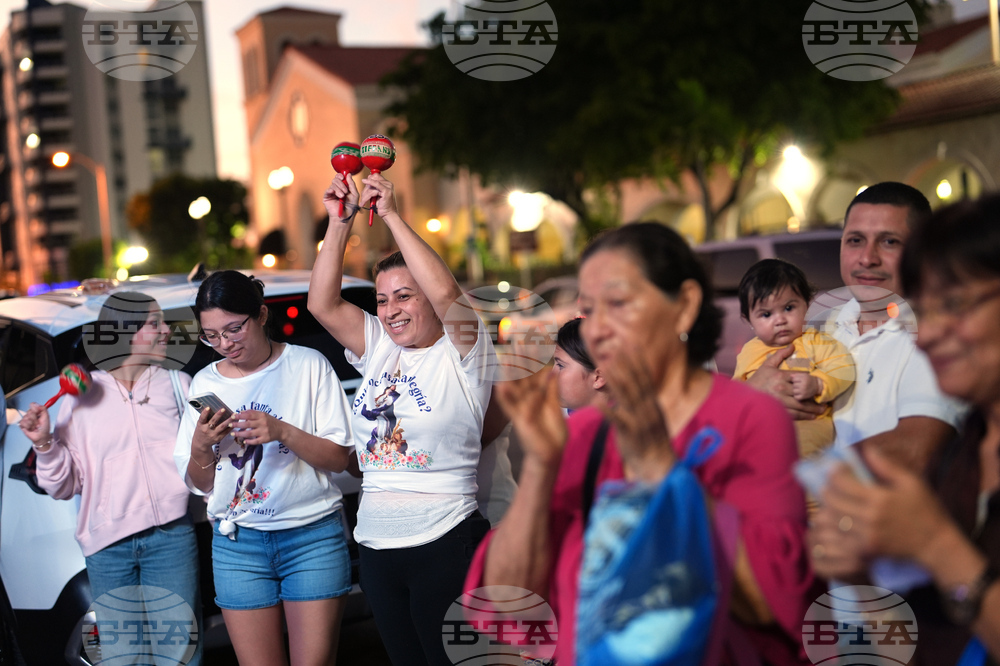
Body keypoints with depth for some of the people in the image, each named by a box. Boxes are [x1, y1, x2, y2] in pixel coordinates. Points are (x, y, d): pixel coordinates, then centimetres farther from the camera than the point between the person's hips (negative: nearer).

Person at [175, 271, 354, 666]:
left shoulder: (308, 365, -1)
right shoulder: (205, 383, 7)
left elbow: (339, 458, -4)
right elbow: (198, 484, 10)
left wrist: (283, 432, -19)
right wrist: (201, 448, -11)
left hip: (313, 537, -2)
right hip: (237, 543, 3)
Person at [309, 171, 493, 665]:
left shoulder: (460, 354, -6)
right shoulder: (378, 350, 11)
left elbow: (446, 294, -24)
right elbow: (323, 304, 3)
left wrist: (391, 215, -20)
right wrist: (340, 222, -4)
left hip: (443, 545, -6)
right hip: (376, 546, 6)